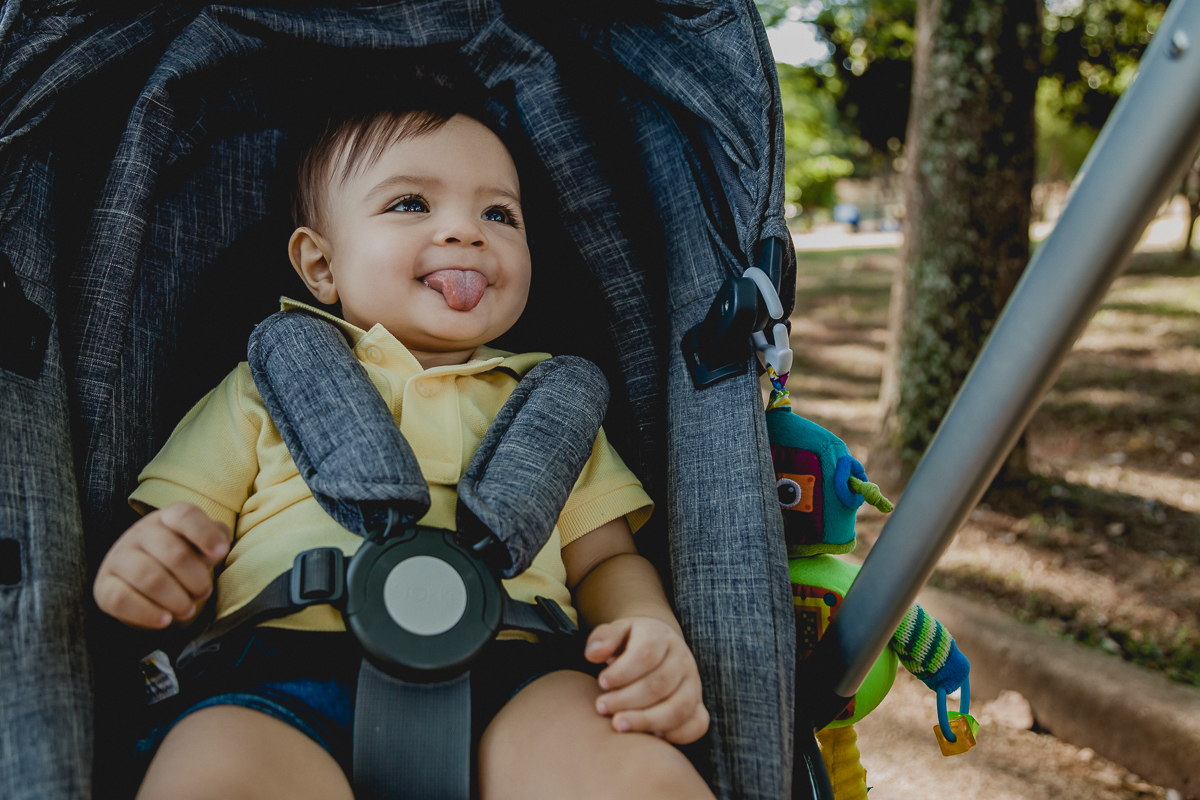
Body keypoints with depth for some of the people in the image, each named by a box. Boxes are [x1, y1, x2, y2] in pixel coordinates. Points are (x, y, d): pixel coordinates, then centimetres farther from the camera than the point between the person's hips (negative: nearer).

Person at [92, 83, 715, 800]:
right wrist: (142, 570, -6)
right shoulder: (269, 384, 22)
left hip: (510, 674, 1)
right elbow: (176, 550, 19)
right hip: (286, 673, 0)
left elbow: (606, 558, 21)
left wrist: (650, 630, -2)